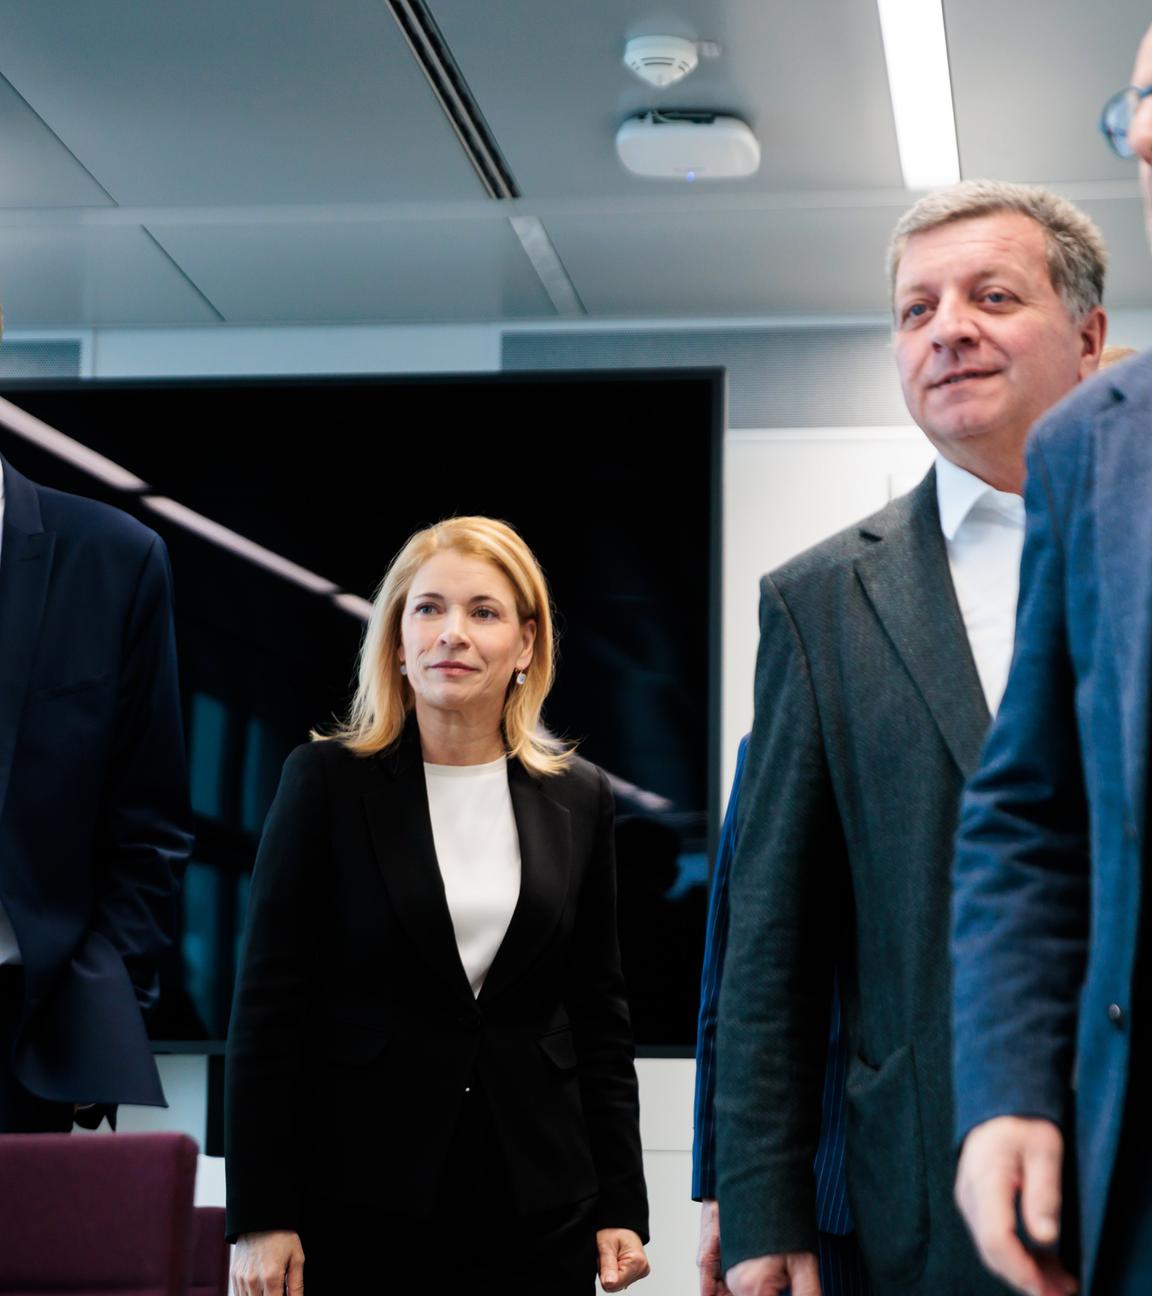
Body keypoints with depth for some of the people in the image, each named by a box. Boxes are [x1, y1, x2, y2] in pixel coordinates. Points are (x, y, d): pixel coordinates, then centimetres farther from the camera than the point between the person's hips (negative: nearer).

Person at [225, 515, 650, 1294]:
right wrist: (262, 1217, -7)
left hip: (538, 1213, 3)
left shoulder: (579, 800, 6)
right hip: (357, 1203, -2)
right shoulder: (327, 782, -2)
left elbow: (600, 1014, 10)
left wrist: (621, 1206, 5)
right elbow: (270, 1006, -3)